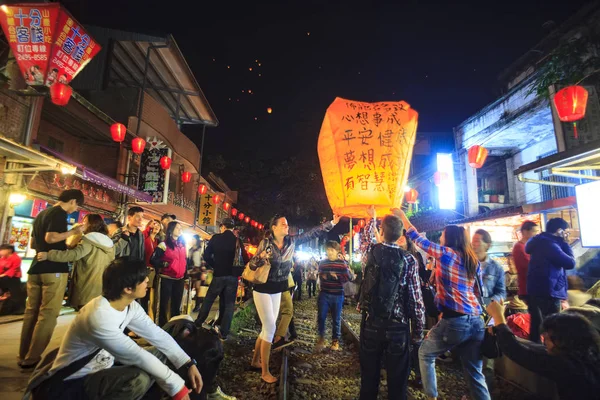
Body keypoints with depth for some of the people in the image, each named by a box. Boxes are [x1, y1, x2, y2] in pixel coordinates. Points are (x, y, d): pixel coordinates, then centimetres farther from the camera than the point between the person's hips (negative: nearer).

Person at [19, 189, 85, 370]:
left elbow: (33, 243, 25)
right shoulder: (60, 213, -9)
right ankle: (32, 358, -1)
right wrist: (73, 232, -11)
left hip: (36, 268, 9)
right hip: (54, 269, -9)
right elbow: (50, 238, -22)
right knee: (48, 314, -3)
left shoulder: (41, 214, 19)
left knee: (31, 312, 12)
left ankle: (24, 356, 18)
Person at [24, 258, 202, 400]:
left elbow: (158, 335, -3)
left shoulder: (130, 306, -6)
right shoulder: (99, 317, -32)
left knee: (159, 353, 0)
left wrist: (189, 364, -10)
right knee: (139, 379, -31)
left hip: (100, 368, 9)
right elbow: (137, 356, -30)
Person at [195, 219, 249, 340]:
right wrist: (239, 272, 7)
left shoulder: (216, 238, -4)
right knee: (229, 304, 8)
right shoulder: (238, 241, -2)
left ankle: (197, 324, 29)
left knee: (208, 300, 18)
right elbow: (246, 260, -5)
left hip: (219, 275, 0)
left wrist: (215, 266, 9)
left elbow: (206, 256, -4)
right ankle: (224, 332, 11)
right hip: (233, 276, 0)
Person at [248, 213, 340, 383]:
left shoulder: (291, 241, -3)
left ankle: (255, 360, 34)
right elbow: (253, 265, -15)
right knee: (270, 328, -5)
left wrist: (331, 223, -5)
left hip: (277, 290, 6)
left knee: (267, 328, 14)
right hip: (263, 289, -6)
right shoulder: (265, 242, -16)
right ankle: (265, 372, 9)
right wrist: (261, 257, -36)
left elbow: (311, 233, -3)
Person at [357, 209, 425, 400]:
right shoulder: (409, 260, -9)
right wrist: (419, 329, 4)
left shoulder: (371, 252, -5)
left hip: (371, 323, 1)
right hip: (398, 327, -1)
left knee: (369, 376, 14)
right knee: (397, 378, 13)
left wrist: (372, 217, 35)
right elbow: (416, 299, -7)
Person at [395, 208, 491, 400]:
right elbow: (478, 291, 17)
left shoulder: (446, 253, -6)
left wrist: (402, 216, 10)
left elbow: (418, 239, 1)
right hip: (476, 321, 6)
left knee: (425, 354, 16)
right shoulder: (474, 260, 12)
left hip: (454, 321, -6)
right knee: (475, 372, 14)